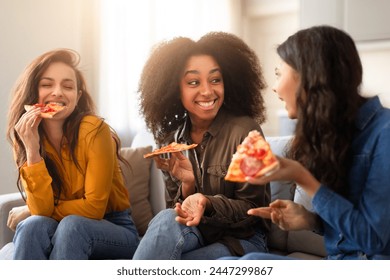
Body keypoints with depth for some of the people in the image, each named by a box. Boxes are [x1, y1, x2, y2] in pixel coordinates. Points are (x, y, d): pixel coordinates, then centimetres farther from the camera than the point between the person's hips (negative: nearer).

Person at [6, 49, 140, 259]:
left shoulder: (94, 130, -19)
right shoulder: (24, 138, -5)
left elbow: (94, 207, -17)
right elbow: (41, 210, -15)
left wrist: (30, 213, -8)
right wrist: (32, 149, -24)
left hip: (114, 231, -3)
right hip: (58, 235, 3)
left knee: (71, 226, -33)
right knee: (33, 226, -28)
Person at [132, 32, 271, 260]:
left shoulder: (244, 130, -12)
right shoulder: (171, 140, 2)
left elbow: (253, 208, -9)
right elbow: (176, 214, 4)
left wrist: (207, 204, -29)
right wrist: (187, 184, -18)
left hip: (242, 240, -4)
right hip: (192, 235, 4)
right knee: (166, 220, -32)